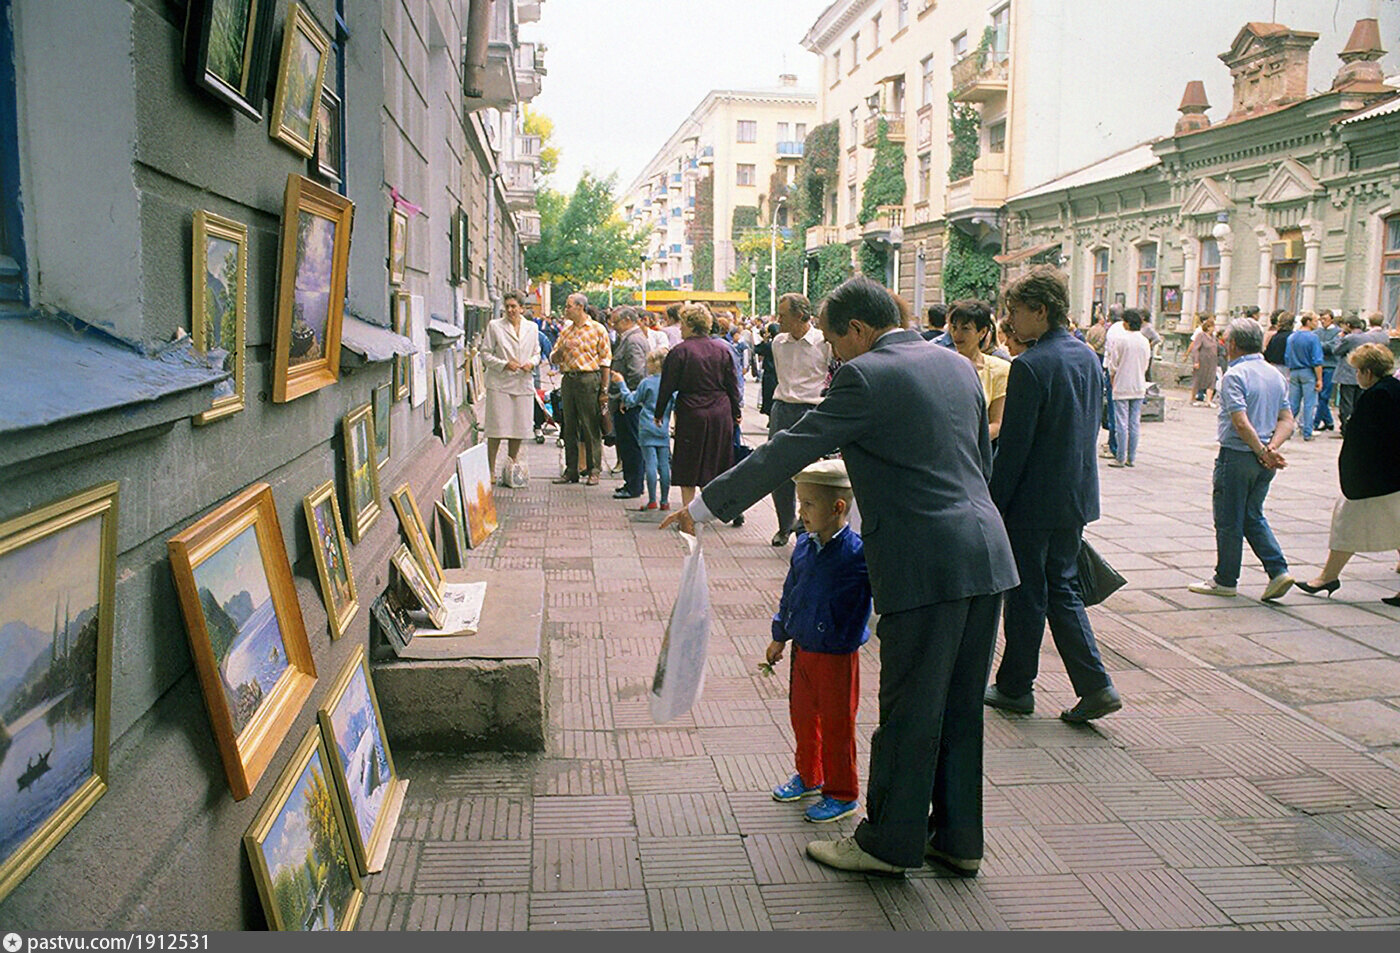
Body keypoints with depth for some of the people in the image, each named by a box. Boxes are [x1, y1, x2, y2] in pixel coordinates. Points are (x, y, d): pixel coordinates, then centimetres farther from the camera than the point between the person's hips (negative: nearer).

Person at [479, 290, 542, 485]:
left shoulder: (532, 328, 12)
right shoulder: (494, 326, 1)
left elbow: (537, 354, 18)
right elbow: (485, 353, 0)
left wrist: (531, 363, -4)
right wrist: (504, 365, -13)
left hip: (523, 383, 4)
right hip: (499, 383, -3)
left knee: (519, 428, 6)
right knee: (497, 428, -5)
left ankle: (512, 469, 19)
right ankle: (491, 470, 2)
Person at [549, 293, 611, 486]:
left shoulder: (597, 329, 0)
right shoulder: (565, 331, 16)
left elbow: (605, 360, -2)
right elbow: (553, 359, 15)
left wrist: (604, 389, -7)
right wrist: (562, 349, -7)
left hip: (589, 379, -5)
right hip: (568, 381, 5)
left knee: (591, 428, -3)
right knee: (569, 427, 8)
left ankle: (593, 471, 4)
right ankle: (571, 471, 14)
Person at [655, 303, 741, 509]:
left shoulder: (680, 351, -9)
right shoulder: (723, 349, 4)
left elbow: (667, 387, -5)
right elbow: (732, 385, 9)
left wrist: (658, 413, 6)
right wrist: (736, 412, 18)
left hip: (691, 414, -4)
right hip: (721, 413, 4)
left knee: (688, 467, 4)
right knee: (718, 461, 15)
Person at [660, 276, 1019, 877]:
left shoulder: (866, 377, -11)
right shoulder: (955, 364, 12)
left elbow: (787, 451, -12)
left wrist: (705, 505, -5)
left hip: (925, 566, -8)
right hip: (987, 555, 8)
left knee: (908, 713, 5)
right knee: (960, 708, 17)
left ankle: (890, 842, 20)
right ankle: (957, 839, 28)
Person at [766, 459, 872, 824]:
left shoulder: (858, 554, -21)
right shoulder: (804, 547, 0)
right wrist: (780, 636, 20)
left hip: (837, 657, -6)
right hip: (803, 650, 7)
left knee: (836, 726, 7)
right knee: (802, 716, 21)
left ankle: (842, 794, 26)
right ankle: (809, 776, 43)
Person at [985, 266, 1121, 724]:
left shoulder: (1031, 365, -19)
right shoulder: (1089, 358, 7)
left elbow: (1014, 447, -19)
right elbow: (1089, 431, 14)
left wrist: (993, 505, -12)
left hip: (1034, 502, -8)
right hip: (1077, 497, 8)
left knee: (1026, 597, 6)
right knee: (1061, 589, 17)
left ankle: (1015, 687, 21)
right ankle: (1095, 684, 11)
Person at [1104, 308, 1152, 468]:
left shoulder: (1120, 339, -12)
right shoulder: (1145, 341, 3)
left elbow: (1113, 365, -7)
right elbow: (1146, 365, 10)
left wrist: (1113, 382, 8)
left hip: (1122, 386, -5)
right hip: (1139, 387, 5)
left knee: (1122, 424, -1)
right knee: (1135, 423, 8)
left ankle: (1120, 458, 0)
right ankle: (1131, 458, 12)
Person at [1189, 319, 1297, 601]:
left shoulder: (1234, 375, -14)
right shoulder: (1275, 375, 10)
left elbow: (1241, 422, -23)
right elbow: (1287, 421, 6)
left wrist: (1262, 452, -16)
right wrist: (1271, 448, -6)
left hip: (1237, 456, -8)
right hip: (1263, 462, 8)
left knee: (1228, 521, 4)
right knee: (1253, 517, 19)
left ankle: (1225, 580, 14)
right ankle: (1278, 570, 8)